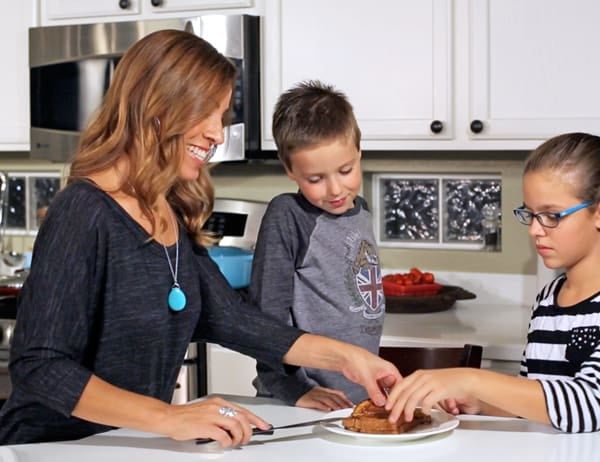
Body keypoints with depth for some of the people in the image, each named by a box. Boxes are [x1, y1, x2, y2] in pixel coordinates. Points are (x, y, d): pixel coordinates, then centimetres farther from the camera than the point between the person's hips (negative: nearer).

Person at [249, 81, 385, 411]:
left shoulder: (361, 214, 12)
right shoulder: (287, 217, -9)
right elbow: (267, 313, -10)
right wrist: (293, 391, -14)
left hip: (361, 398, 6)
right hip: (303, 408, -6)